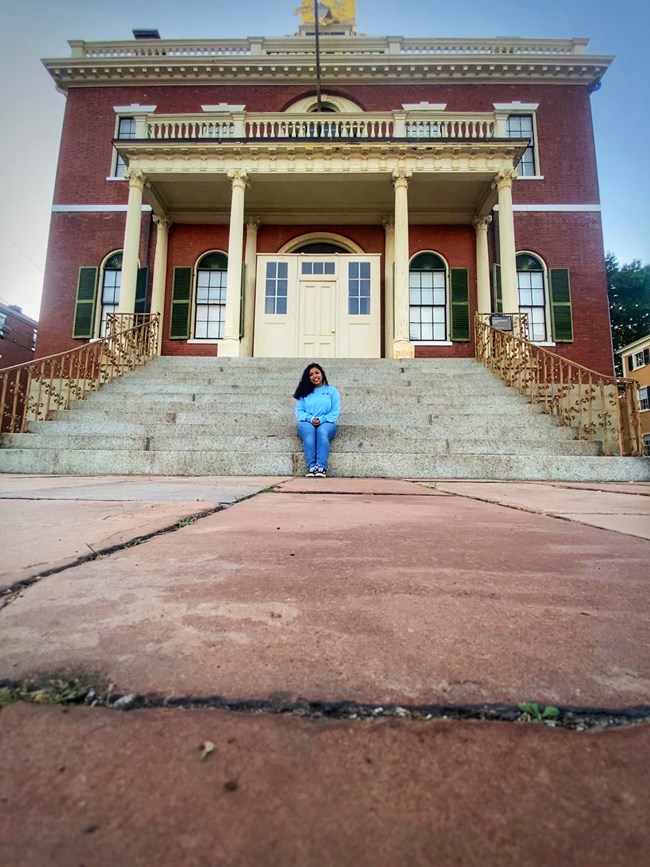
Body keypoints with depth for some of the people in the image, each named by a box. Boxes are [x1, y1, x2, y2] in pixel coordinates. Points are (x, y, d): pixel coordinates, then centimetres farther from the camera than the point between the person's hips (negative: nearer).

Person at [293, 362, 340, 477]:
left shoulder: (332, 390, 16)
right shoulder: (304, 392, 20)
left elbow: (335, 412, 5)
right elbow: (299, 411, 9)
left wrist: (321, 419, -13)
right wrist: (310, 418, -12)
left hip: (326, 423, -1)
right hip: (307, 423, 1)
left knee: (322, 431, -37)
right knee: (309, 431, -36)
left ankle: (321, 467, -48)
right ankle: (311, 467, -45)